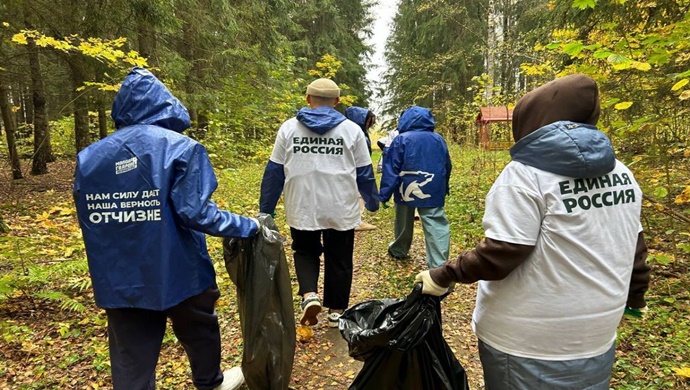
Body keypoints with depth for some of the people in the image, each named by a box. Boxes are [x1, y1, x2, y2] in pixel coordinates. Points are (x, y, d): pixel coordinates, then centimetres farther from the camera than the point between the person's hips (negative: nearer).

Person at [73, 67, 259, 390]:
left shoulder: (89, 157, 2)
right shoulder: (179, 147, -14)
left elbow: (90, 220, 6)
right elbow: (195, 212, -21)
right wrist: (248, 226, -11)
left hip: (119, 280, 4)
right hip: (179, 273, -3)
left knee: (130, 363, 16)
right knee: (200, 333, 24)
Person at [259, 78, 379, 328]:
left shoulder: (289, 128, 0)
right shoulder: (351, 130, 0)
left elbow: (274, 172, 2)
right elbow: (364, 173, 5)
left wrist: (266, 210, 11)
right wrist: (372, 202, 20)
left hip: (302, 209, 0)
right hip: (341, 210, 0)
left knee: (305, 253, 22)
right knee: (339, 260, 17)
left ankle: (309, 295, 0)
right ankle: (336, 311, 27)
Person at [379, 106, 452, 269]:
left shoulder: (402, 140, -5)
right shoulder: (439, 139, 7)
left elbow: (391, 168, -8)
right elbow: (447, 167, 16)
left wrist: (384, 194, -6)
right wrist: (444, 189, 28)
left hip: (406, 191, -1)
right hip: (433, 193, 1)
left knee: (403, 223, 20)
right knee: (437, 227, -4)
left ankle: (398, 250, 41)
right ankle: (439, 266, -12)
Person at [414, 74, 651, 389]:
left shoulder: (526, 173, -19)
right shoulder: (621, 173, 3)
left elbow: (501, 255, -23)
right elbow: (634, 248, 10)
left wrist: (442, 276, -11)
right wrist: (634, 296, 26)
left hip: (529, 343, -6)